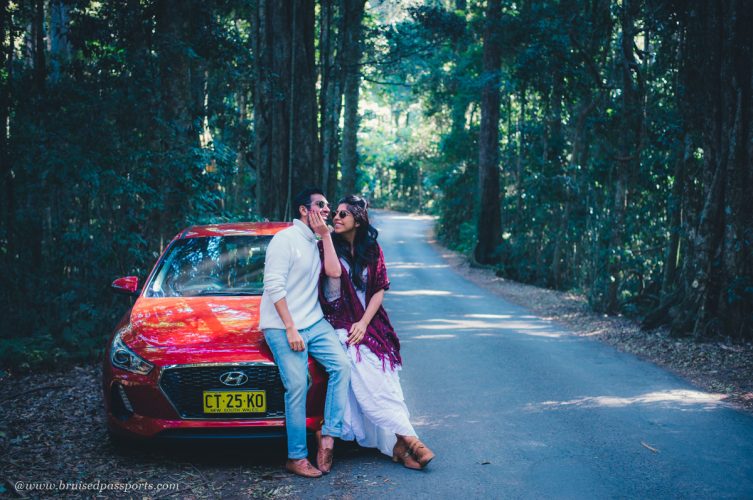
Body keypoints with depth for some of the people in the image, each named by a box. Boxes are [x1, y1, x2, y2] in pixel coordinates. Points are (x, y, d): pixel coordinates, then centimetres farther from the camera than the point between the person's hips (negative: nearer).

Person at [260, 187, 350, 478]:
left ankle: (329, 433, -4)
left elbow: (335, 273, 3)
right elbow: (274, 286, -14)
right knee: (297, 387, -10)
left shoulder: (317, 242, 17)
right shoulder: (285, 239, -7)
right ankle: (296, 457, -2)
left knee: (342, 365, -10)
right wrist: (291, 329, -18)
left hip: (314, 322, 7)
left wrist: (326, 235, 1)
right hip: (282, 327, -7)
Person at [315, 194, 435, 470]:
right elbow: (333, 271, -22)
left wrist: (364, 323, -7)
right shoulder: (328, 246, 0)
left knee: (385, 382, -4)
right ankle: (407, 439, -10)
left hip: (371, 325, 3)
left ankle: (398, 446, -3)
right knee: (368, 385, -12)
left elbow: (379, 290, 4)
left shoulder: (371, 249, 7)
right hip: (342, 326, -3)